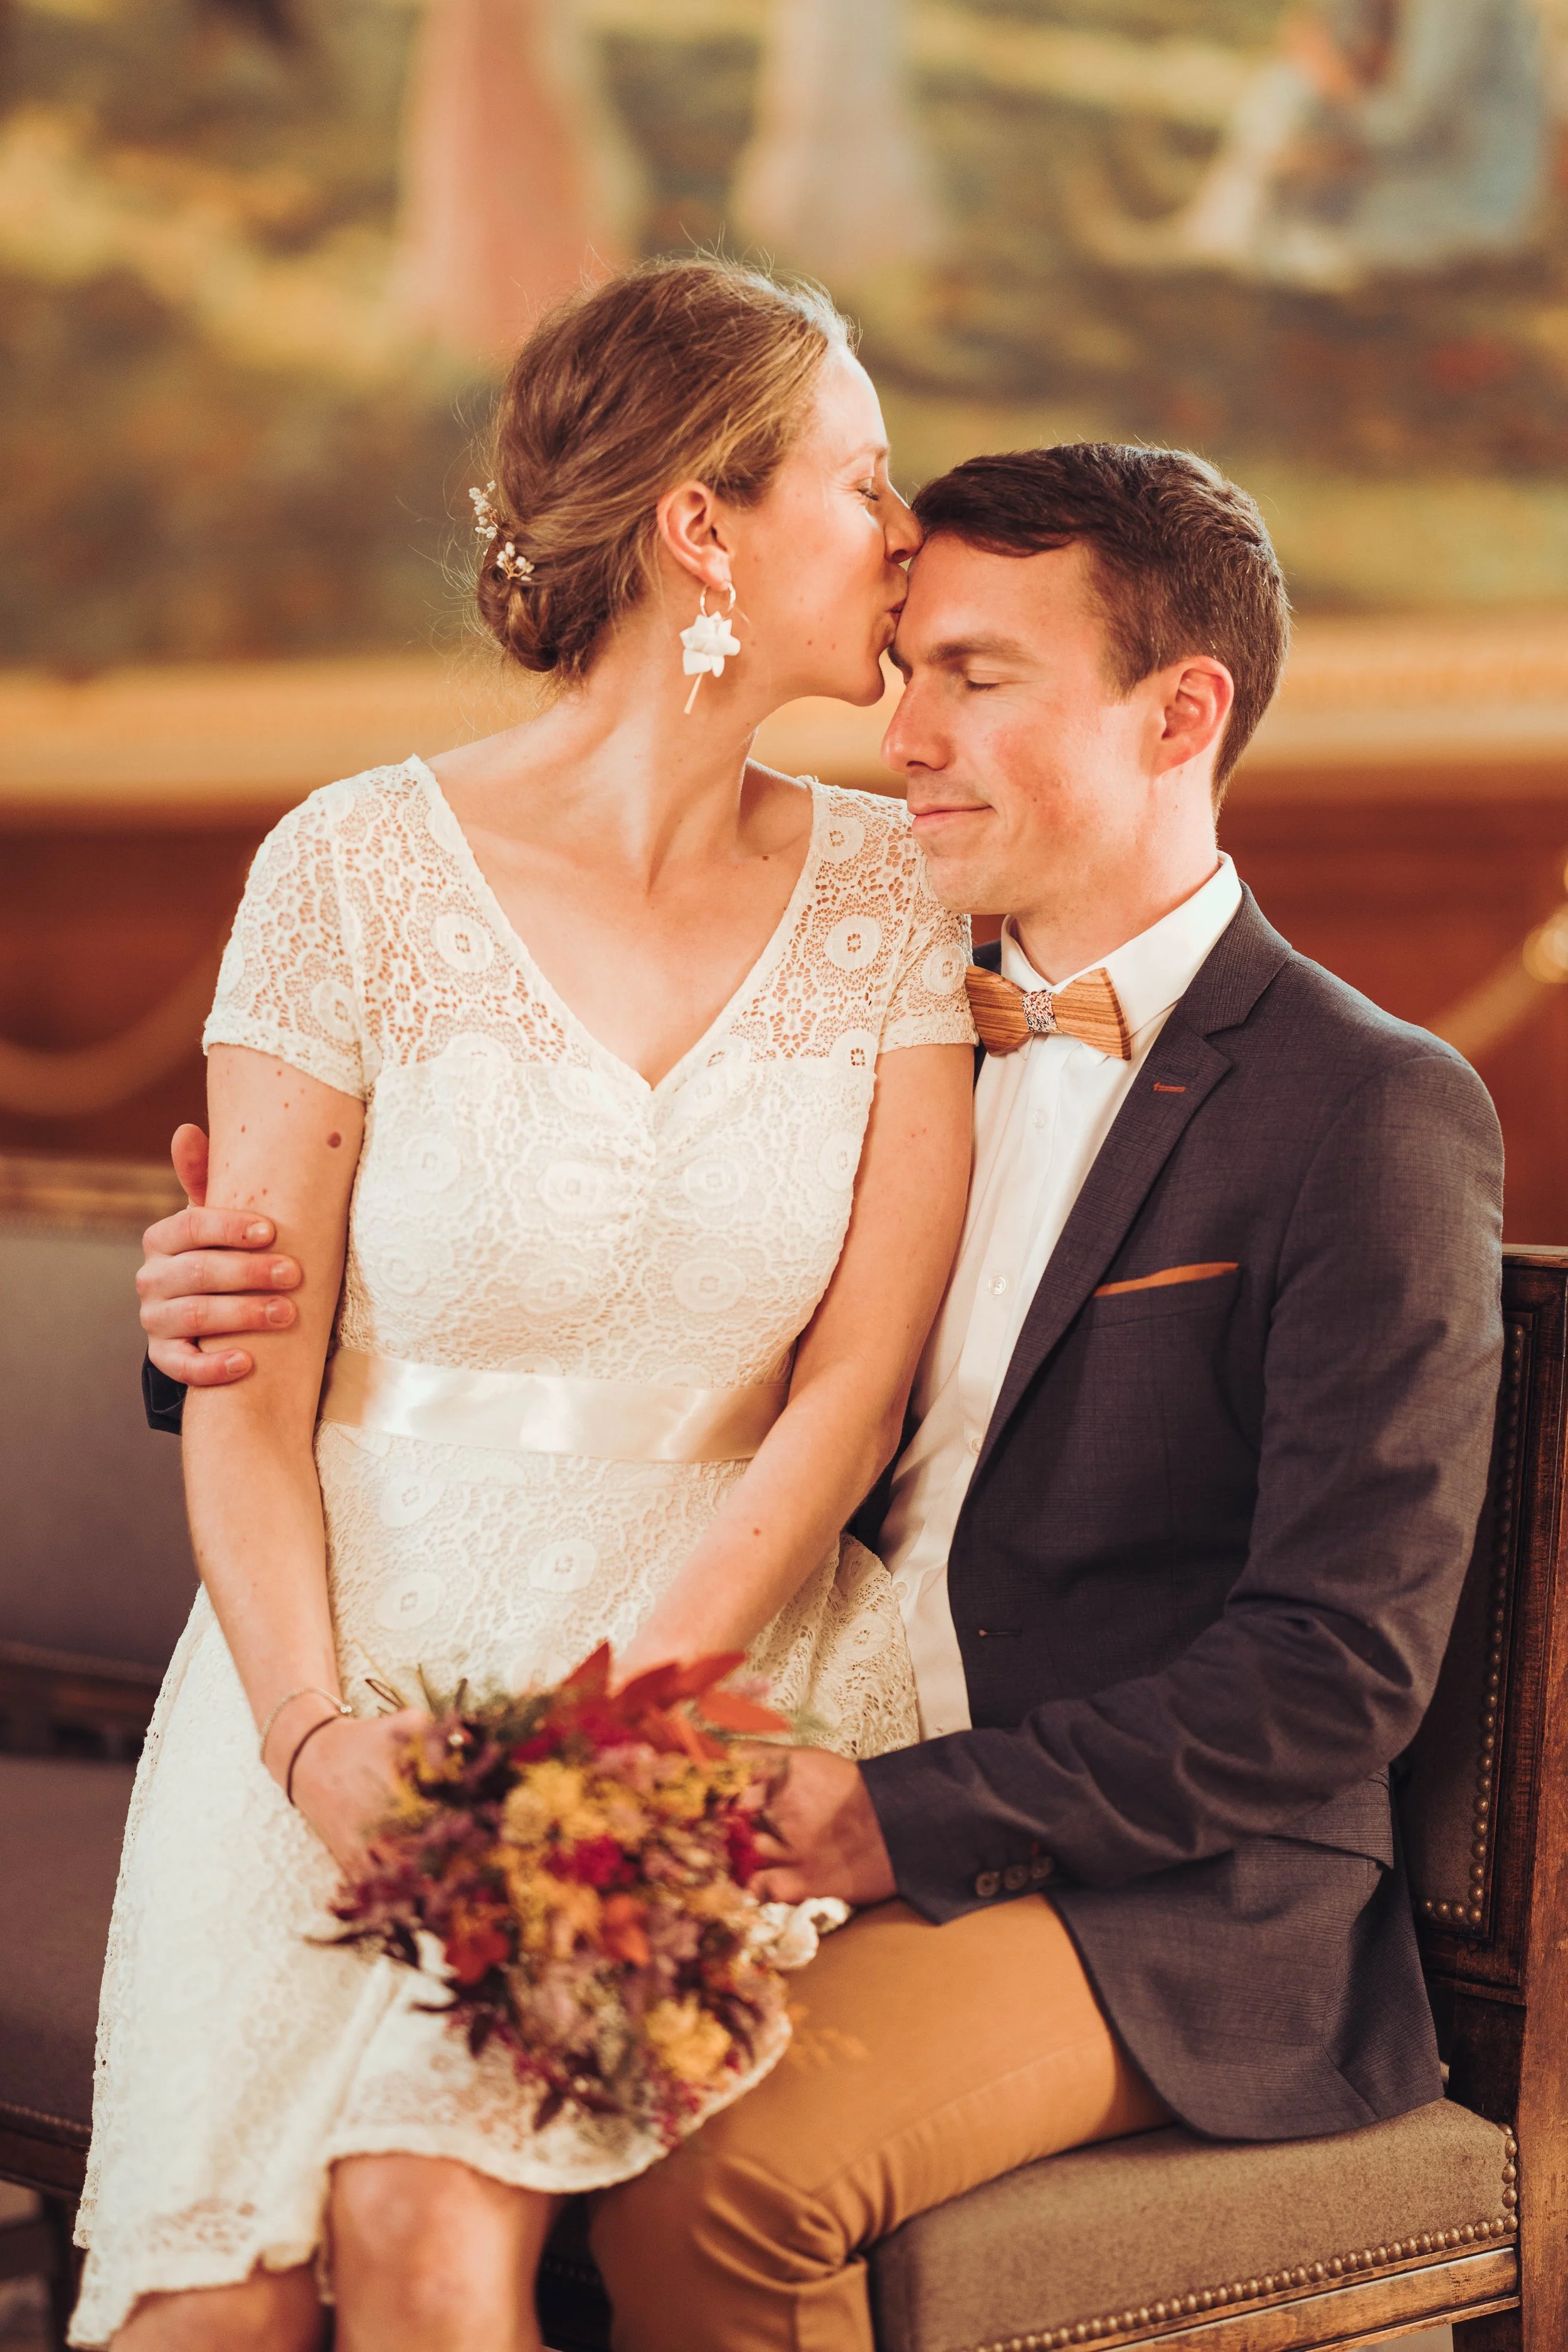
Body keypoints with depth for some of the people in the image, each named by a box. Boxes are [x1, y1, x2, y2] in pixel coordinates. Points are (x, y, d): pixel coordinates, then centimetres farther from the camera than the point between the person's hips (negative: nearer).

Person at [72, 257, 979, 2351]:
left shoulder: (887, 890, 3)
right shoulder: (358, 870, -4)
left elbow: (854, 1388, -1)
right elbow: (248, 1395, -2)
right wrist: (319, 1737, -18)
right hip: (358, 1652, 0)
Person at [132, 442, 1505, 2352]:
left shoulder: (1376, 1115, -8)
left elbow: (1342, 1669, -14)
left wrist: (912, 1818, -21)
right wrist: (238, 1316, -4)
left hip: (1166, 1903, -6)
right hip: (844, 1817, 6)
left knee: (706, 2174, -29)